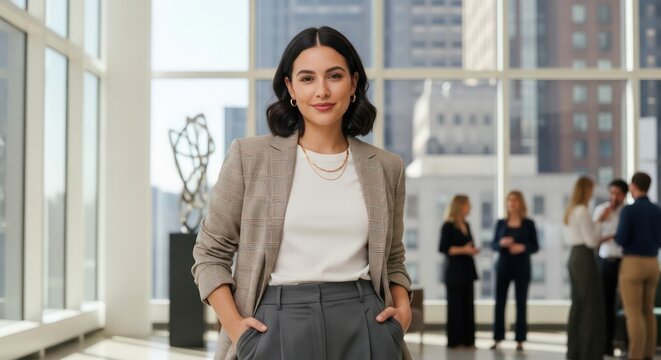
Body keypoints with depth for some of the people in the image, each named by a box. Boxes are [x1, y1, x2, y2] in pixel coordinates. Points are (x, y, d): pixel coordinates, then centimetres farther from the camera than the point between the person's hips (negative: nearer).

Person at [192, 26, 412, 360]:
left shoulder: (386, 167, 7)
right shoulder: (250, 157, -1)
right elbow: (210, 253, 4)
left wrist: (403, 308, 0)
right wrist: (234, 326, -9)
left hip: (363, 326, 2)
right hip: (279, 326, -2)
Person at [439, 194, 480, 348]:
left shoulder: (466, 225, 15)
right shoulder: (448, 226, -9)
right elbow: (443, 248, -15)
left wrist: (472, 250, 2)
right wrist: (463, 250, -18)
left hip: (467, 270, 8)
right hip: (454, 271, -8)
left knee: (468, 305, 7)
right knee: (455, 306, -4)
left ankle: (467, 339, 11)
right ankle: (454, 340, 2)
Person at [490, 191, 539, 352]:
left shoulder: (528, 223, 1)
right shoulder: (501, 223, 6)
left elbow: (535, 246, 1)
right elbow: (493, 245, 7)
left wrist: (523, 247, -17)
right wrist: (501, 243, -14)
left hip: (522, 267, -1)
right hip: (503, 266, 1)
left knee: (521, 303, 1)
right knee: (500, 302, -1)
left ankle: (520, 340, 6)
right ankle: (497, 338, 4)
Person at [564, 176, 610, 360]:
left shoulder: (571, 211, 13)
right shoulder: (583, 211, -14)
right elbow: (591, 241, -16)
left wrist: (599, 239, 15)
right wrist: (599, 221, -6)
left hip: (574, 257, 9)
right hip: (585, 258, -9)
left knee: (578, 303, 12)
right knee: (591, 304, -3)